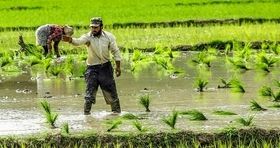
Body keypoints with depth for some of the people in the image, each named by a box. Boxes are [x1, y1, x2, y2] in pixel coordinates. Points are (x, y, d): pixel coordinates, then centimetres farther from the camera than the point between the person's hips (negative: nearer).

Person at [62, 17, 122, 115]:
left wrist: (118, 66, 2)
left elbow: (115, 52, 4)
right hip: (92, 68, -1)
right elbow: (79, 41, -32)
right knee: (90, 91, -6)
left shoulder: (109, 37, -5)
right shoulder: (88, 37, -11)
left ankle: (116, 111, 25)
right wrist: (70, 40, -54)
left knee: (111, 91, 8)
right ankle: (86, 113, 2)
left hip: (106, 67, 1)